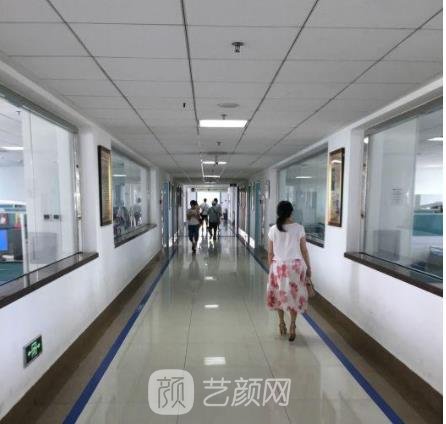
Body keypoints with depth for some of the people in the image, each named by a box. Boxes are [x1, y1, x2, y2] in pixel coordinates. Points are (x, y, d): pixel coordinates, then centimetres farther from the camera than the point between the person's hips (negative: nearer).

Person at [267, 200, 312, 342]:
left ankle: (282, 323, 27)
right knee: (294, 295, 13)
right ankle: (292, 325, 11)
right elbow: (304, 250, -3)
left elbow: (270, 253, 0)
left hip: (278, 265, 1)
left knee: (279, 294, 17)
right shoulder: (299, 228, -7)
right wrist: (308, 267, 8)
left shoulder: (273, 230, -5)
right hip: (295, 265, 0)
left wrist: (271, 268, 12)